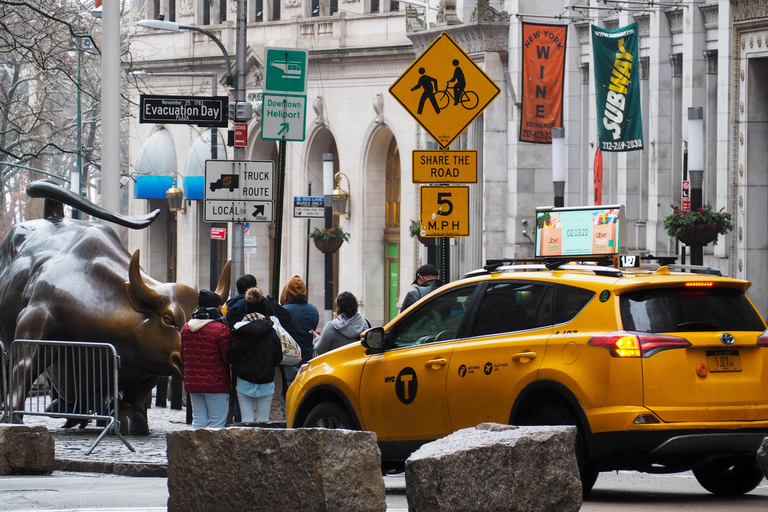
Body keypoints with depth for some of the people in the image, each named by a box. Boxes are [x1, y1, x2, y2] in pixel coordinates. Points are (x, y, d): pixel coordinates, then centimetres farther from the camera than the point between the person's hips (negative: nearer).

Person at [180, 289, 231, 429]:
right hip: (216, 383, -6)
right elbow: (228, 358, -12)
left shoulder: (186, 328, 8)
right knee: (217, 422, -4)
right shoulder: (220, 329, -14)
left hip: (192, 382, 6)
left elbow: (183, 357, 17)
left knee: (198, 421, 11)